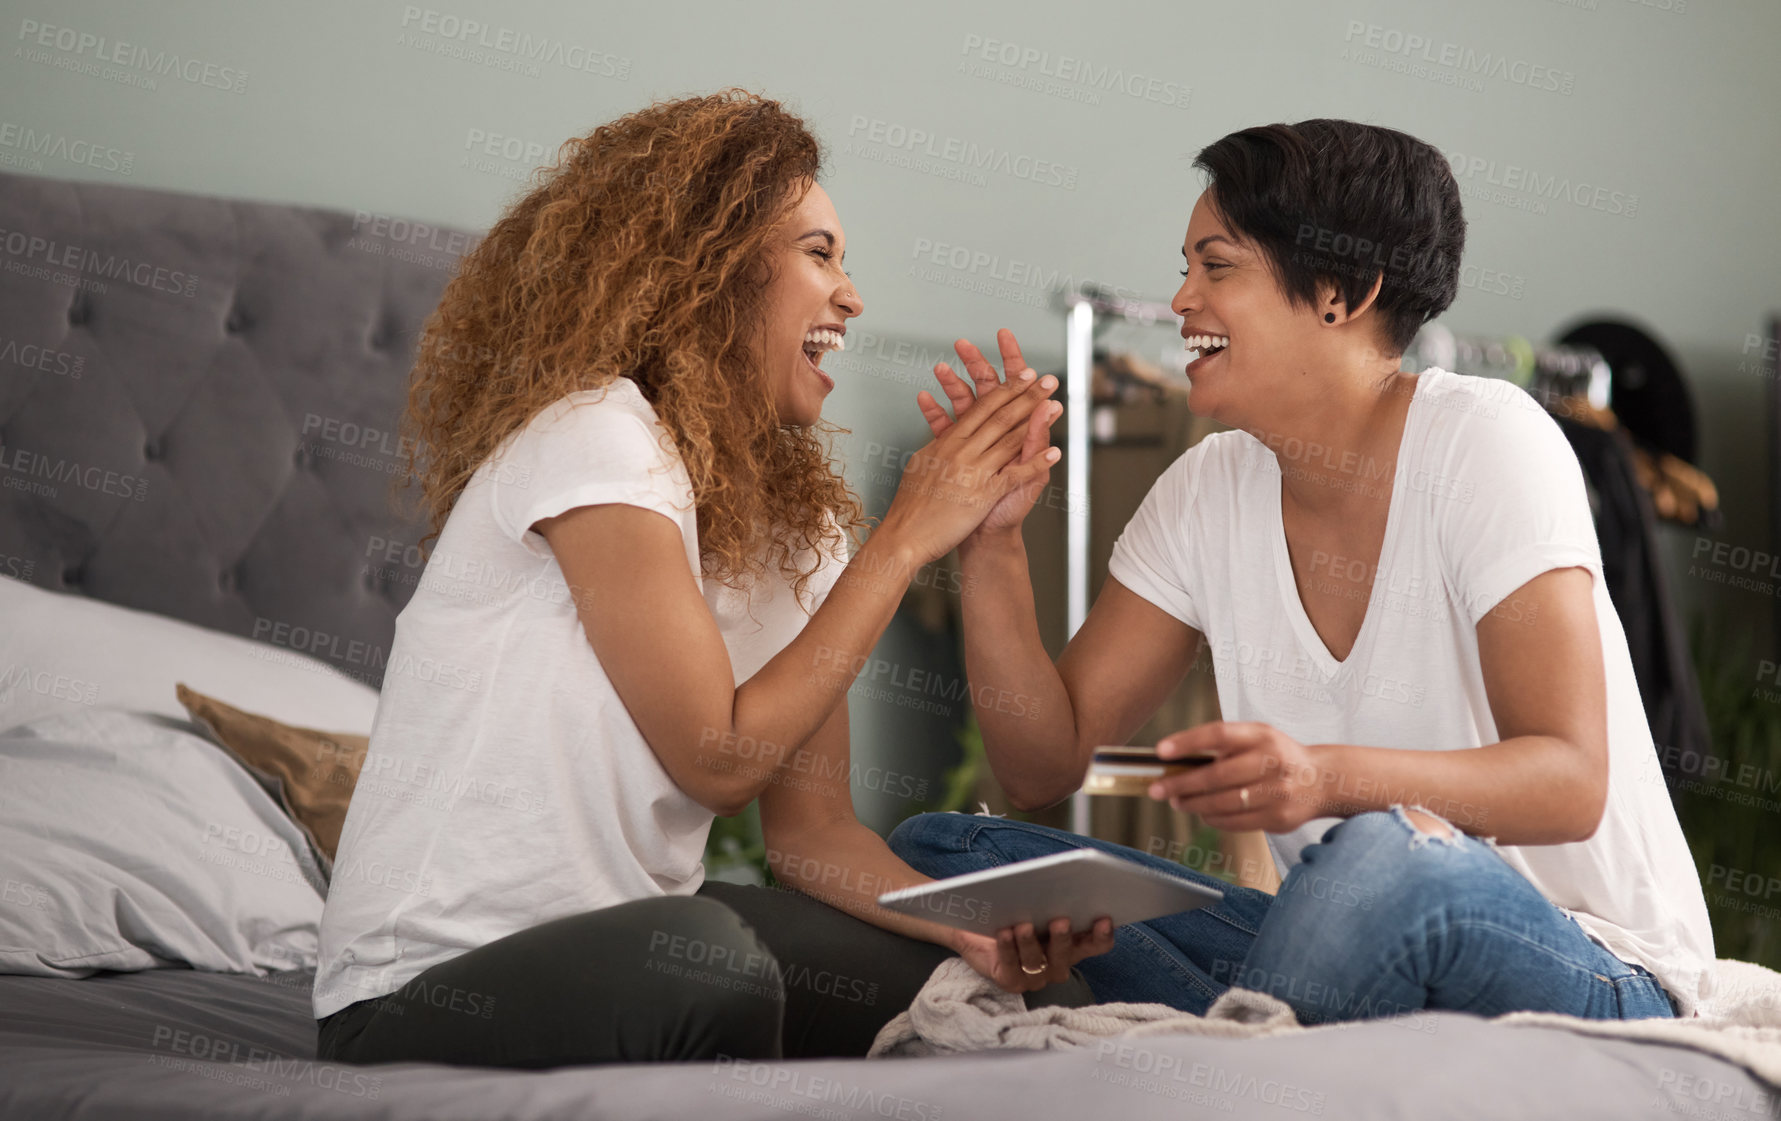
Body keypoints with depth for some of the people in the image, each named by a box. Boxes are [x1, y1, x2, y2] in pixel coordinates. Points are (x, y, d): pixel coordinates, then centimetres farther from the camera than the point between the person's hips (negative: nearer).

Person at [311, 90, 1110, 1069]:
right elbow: (718, 759, -19)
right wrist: (904, 539, -14)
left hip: (632, 954, 8)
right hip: (424, 990, -8)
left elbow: (810, 828, 7)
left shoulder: (796, 516, 9)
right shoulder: (592, 436, -16)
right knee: (703, 962, -38)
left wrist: (982, 928, -12)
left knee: (1036, 991, -1)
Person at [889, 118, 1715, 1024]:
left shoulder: (1484, 440, -13)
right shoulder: (1207, 493, 5)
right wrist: (992, 541, -9)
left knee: (1381, 856, -41)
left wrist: (1332, 779, -38)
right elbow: (1045, 765, 5)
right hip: (1350, 947, 6)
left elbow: (1572, 783, -21)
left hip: (1593, 978, -6)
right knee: (935, 847, -7)